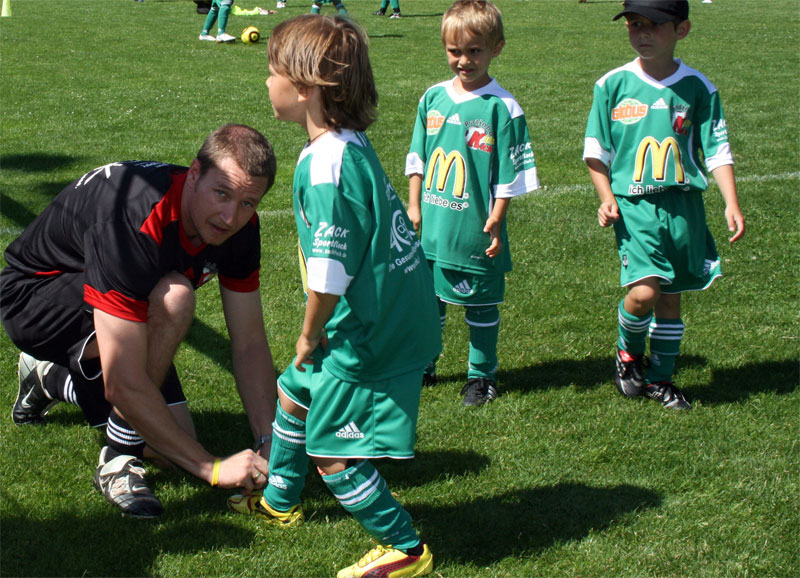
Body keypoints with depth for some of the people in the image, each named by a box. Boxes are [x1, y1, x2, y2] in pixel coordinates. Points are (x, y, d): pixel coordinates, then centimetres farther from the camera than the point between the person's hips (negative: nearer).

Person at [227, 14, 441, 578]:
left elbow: (329, 275, -25)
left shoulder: (325, 165, -25)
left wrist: (310, 336, -8)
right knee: (295, 391, 27)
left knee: (332, 453, 0)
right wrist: (317, 335, 16)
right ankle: (280, 499, 47)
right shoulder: (353, 144, 6)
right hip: (395, 317, 10)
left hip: (367, 335, -10)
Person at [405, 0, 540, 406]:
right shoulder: (433, 98, 4)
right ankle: (423, 365, 32)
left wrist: (496, 220, -11)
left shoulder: (502, 108, -10)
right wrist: (414, 206, 8)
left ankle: (481, 376, 23)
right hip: (430, 226, 4)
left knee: (481, 305, 8)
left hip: (475, 230, -4)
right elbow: (417, 159, 12)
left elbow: (509, 174, -8)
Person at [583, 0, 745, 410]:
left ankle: (660, 378, 26)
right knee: (643, 292, -17)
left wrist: (731, 204, -6)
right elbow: (596, 151, 6)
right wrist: (607, 198, -5)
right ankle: (628, 351, 14)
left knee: (670, 297, 8)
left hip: (684, 206, 2)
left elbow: (717, 149, 3)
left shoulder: (696, 87, 1)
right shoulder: (613, 85, 0)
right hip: (634, 205, -2)